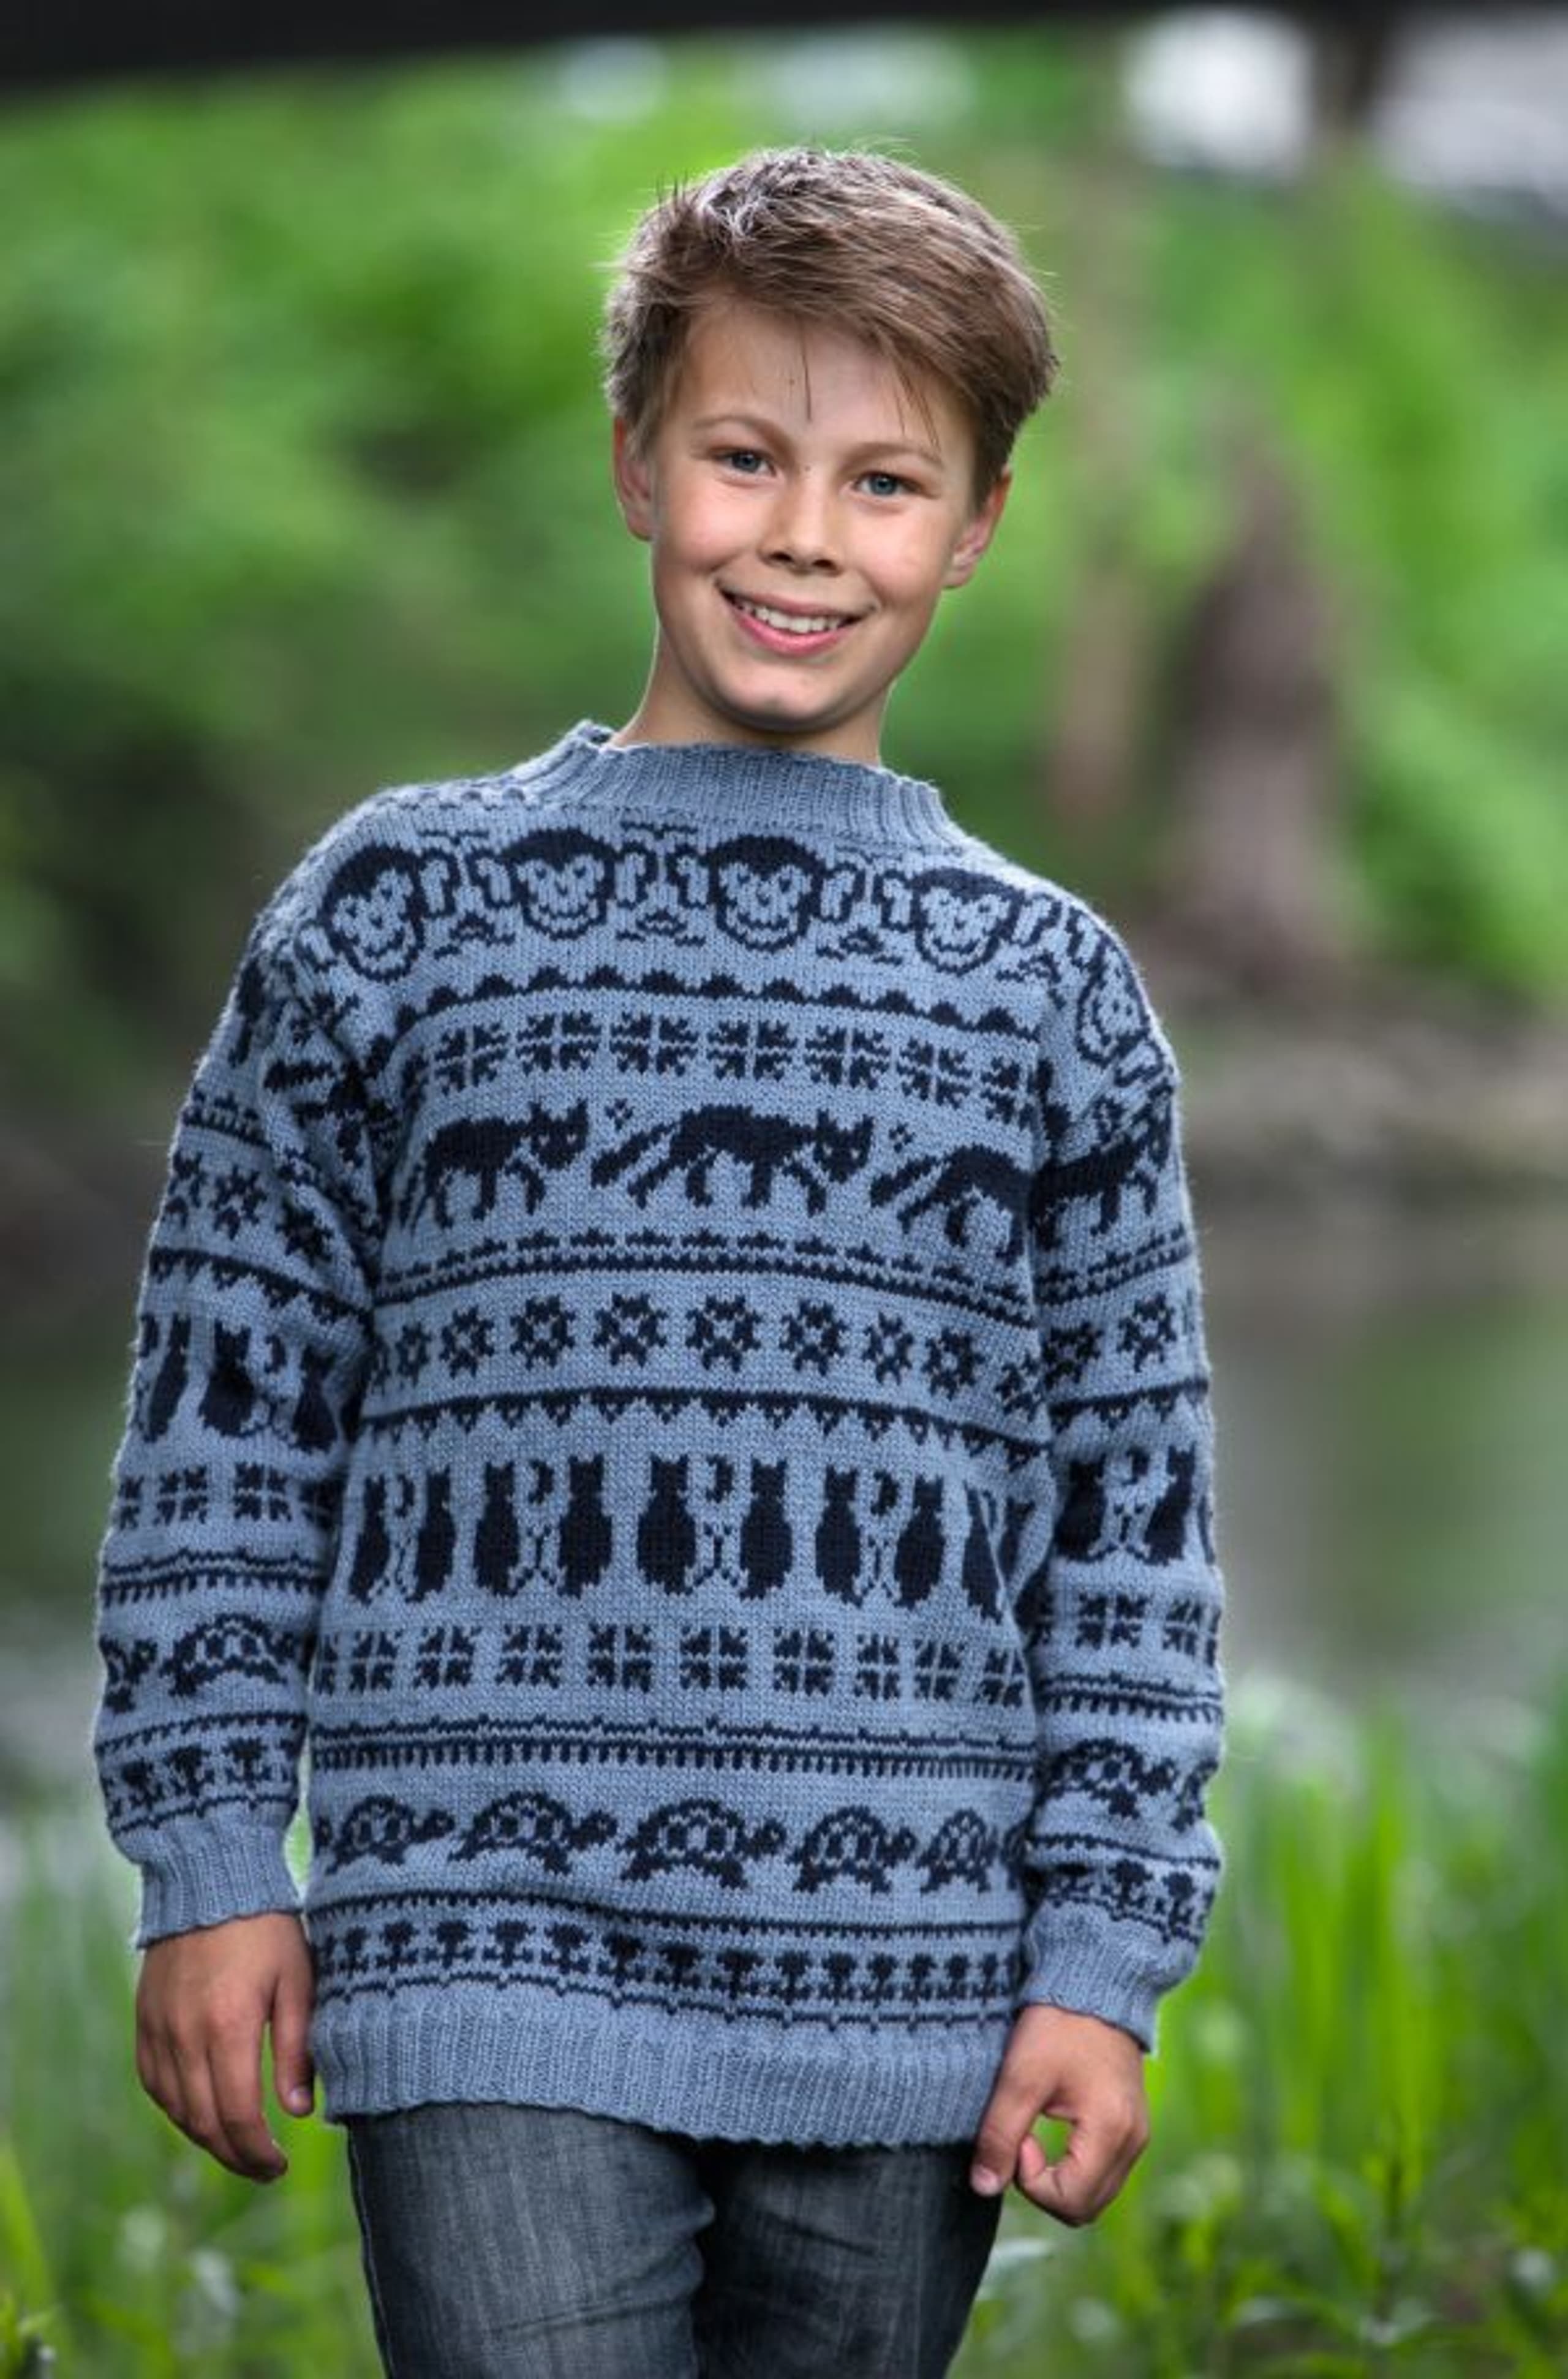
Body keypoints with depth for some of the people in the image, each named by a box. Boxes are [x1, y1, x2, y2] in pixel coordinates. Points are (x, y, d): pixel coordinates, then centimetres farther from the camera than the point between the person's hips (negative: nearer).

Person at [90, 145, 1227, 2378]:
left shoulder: (1050, 985, 9)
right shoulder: (401, 906, 5)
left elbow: (1142, 1506, 9)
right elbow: (230, 1408, 6)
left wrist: (1105, 1959, 3)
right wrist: (208, 1858, 1)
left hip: (910, 2012, 2)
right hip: (494, 1965, -2)